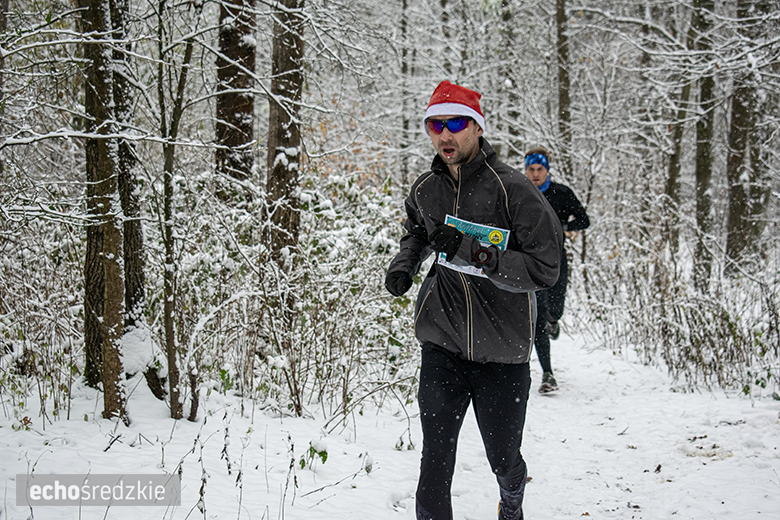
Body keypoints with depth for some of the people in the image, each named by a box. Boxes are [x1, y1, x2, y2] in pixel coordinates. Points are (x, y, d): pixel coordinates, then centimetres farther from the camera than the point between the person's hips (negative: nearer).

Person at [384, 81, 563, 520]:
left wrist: (472, 252, -27)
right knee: (435, 461, -4)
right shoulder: (426, 190, 3)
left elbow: (545, 269, -19)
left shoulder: (513, 189, -14)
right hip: (442, 343, 3)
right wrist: (405, 265, 5)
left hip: (502, 348, -2)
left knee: (503, 458, 14)